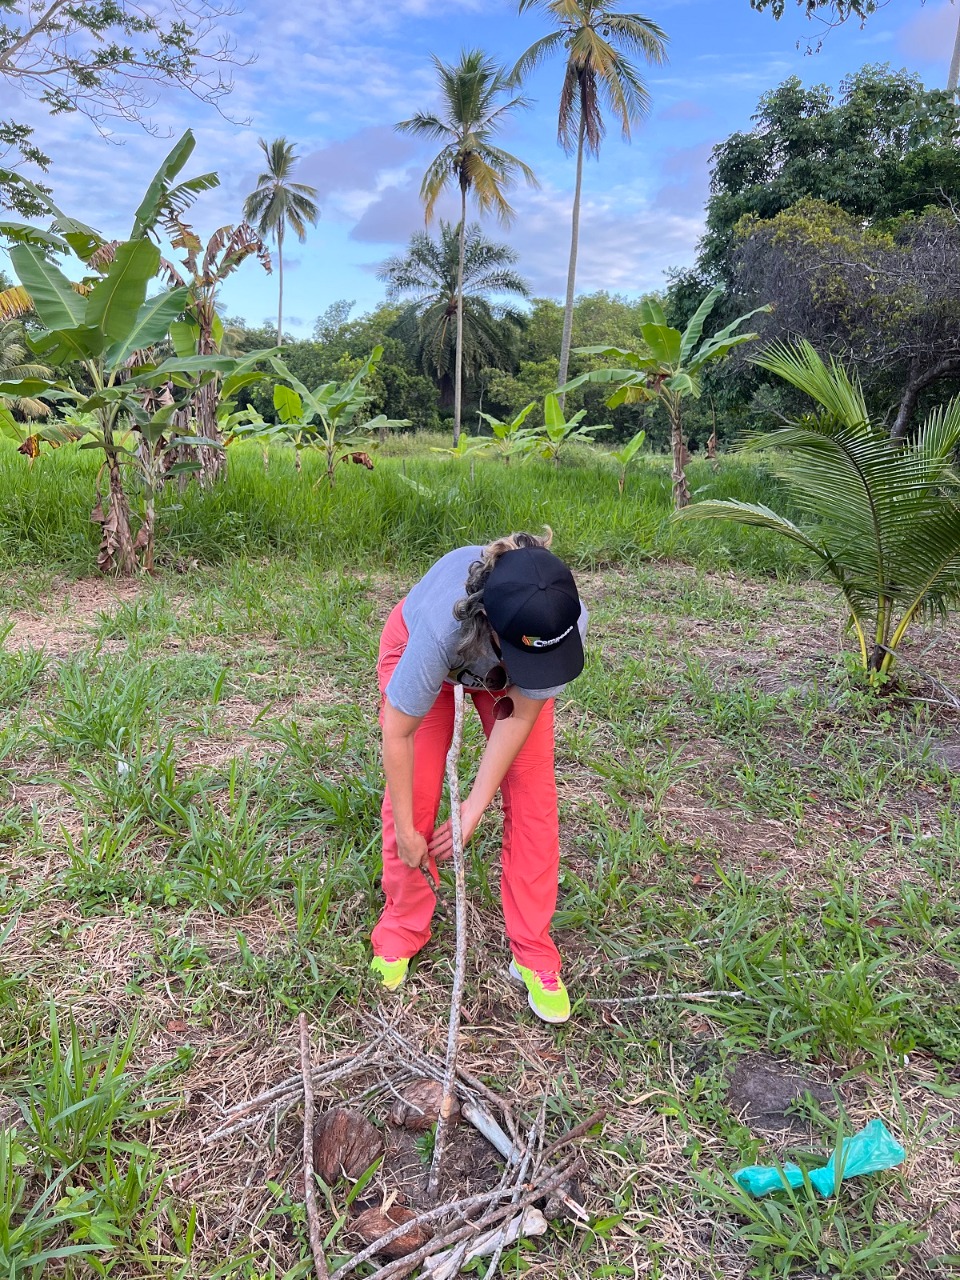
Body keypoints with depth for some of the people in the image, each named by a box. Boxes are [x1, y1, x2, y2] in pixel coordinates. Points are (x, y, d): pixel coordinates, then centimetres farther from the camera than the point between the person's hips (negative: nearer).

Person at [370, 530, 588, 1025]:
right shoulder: (439, 626, -45)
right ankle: (402, 932, 19)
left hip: (510, 674, 2)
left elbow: (520, 715, -24)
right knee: (414, 795, -6)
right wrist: (406, 830, -19)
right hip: (420, 653, -1)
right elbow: (397, 733, -30)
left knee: (533, 794, -7)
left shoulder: (566, 621, -38)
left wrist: (476, 806, -22)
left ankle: (533, 953, 8)